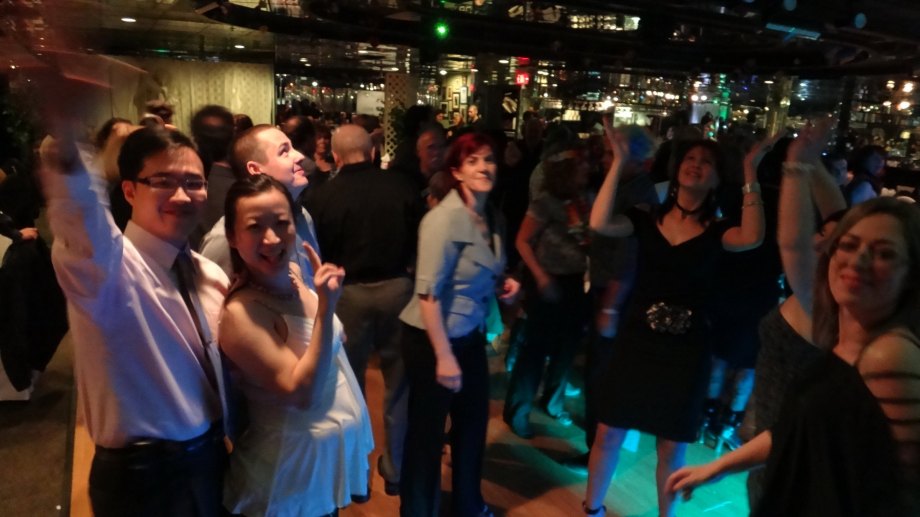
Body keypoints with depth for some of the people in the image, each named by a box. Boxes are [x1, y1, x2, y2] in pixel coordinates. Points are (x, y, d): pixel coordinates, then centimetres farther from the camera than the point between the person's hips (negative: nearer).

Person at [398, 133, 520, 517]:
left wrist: (502, 286, -2)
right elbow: (428, 292, -23)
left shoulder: (491, 217, 4)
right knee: (427, 432, 8)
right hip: (432, 339, -8)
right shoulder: (444, 218, -21)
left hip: (471, 336, 8)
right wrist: (443, 356, -23)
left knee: (473, 424, 21)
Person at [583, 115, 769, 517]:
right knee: (609, 432, 9)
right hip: (636, 339, 1)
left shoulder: (716, 231, -1)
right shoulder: (646, 220, 1)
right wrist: (619, 161, -18)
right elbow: (599, 223, -17)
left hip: (686, 348, 0)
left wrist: (750, 174, -23)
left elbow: (752, 238, -23)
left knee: (672, 446, 12)